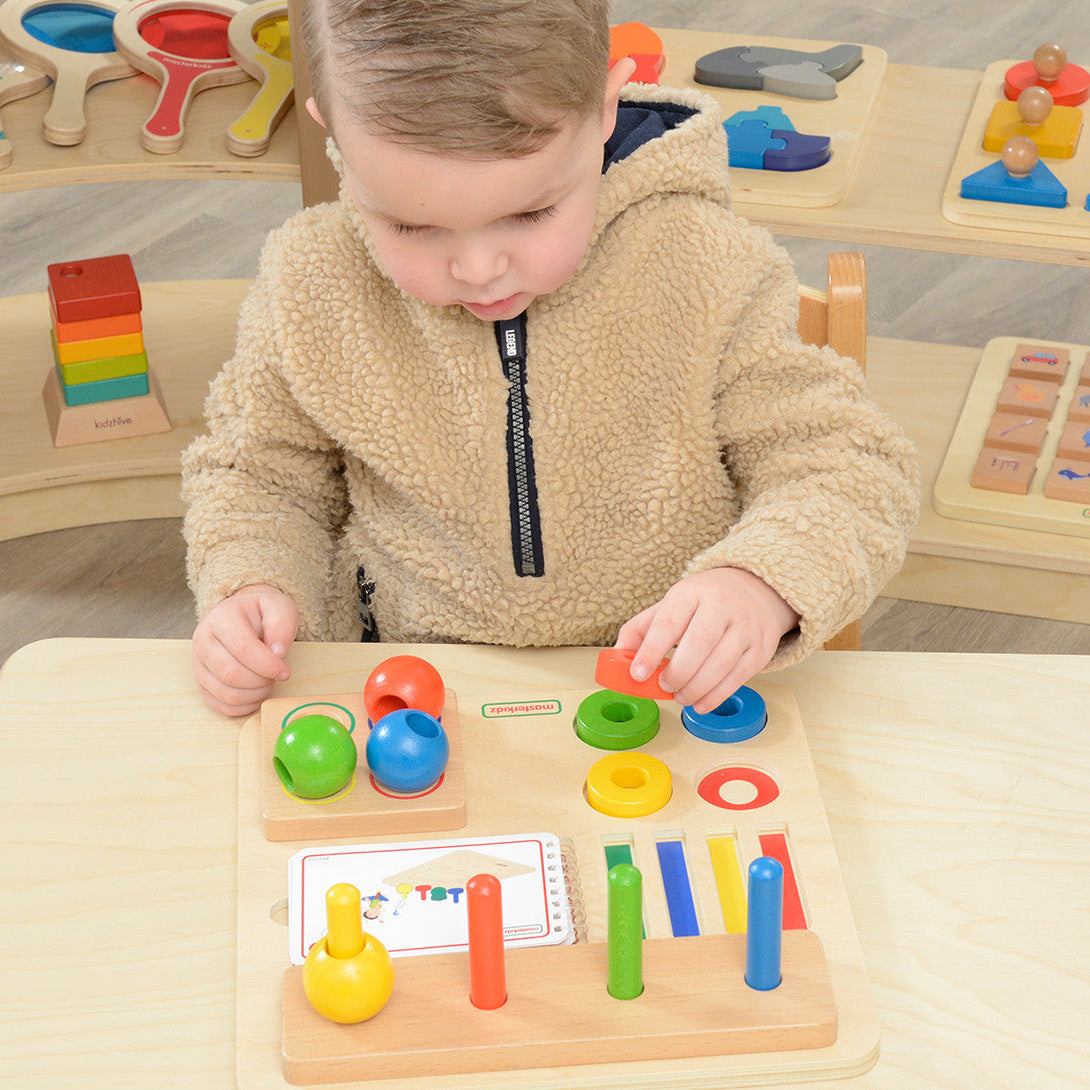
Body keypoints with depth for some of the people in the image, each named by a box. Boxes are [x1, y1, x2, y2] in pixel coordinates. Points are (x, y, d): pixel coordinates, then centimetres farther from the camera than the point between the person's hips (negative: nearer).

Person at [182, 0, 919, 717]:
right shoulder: (312, 288, -5)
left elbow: (847, 466, -8)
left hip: (669, 687, 0)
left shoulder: (708, 271, -12)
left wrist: (763, 587, -29)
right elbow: (262, 474, 10)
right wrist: (248, 587, -11)